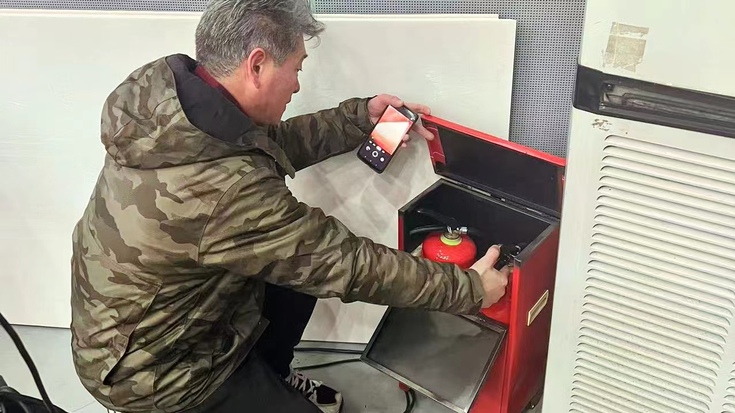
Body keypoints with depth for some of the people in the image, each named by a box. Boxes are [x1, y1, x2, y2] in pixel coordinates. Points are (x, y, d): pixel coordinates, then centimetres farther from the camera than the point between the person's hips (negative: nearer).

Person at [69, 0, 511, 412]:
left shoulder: (172, 92, -12)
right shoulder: (227, 190, -36)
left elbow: (274, 143, 5)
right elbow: (347, 262, -26)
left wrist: (361, 117, 4)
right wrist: (468, 288, -14)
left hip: (135, 319, 8)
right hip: (151, 367, -8)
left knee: (303, 260, 13)